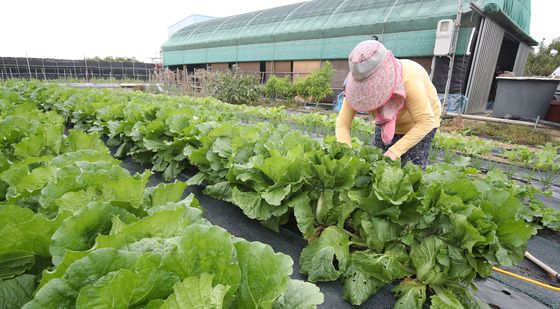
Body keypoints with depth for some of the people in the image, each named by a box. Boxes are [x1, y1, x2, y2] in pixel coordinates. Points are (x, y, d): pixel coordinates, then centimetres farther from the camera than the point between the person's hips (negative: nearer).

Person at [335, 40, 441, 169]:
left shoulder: (408, 79, -37)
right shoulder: (359, 83, -26)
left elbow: (426, 121, -35)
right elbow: (342, 123, -26)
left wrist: (395, 151, -43)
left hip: (420, 124, -3)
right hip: (386, 125, 4)